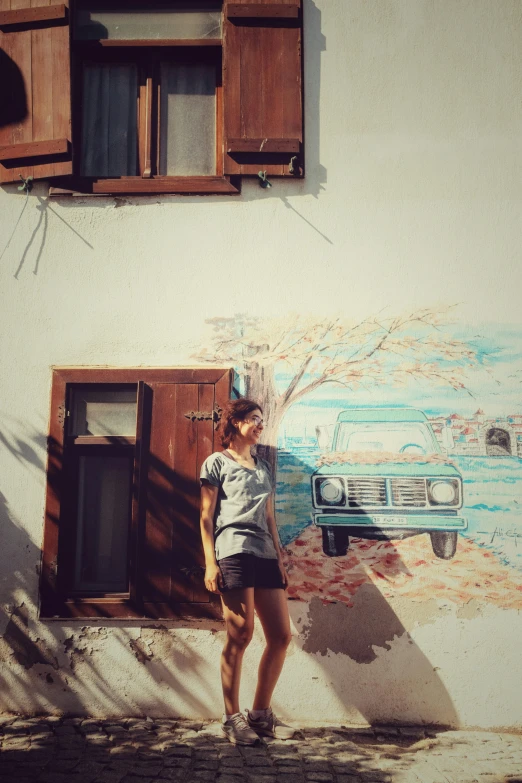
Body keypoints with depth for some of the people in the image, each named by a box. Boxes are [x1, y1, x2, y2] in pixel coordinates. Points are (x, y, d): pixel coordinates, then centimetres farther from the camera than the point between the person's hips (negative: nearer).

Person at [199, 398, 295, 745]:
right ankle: (232, 718, 5)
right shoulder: (217, 462, 7)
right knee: (240, 635, -8)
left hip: (265, 556, 7)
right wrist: (210, 563, -8)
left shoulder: (264, 468, 24)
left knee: (281, 636, 2)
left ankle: (261, 713, 15)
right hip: (234, 553, -6)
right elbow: (206, 516, 1)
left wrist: (280, 558, 14)